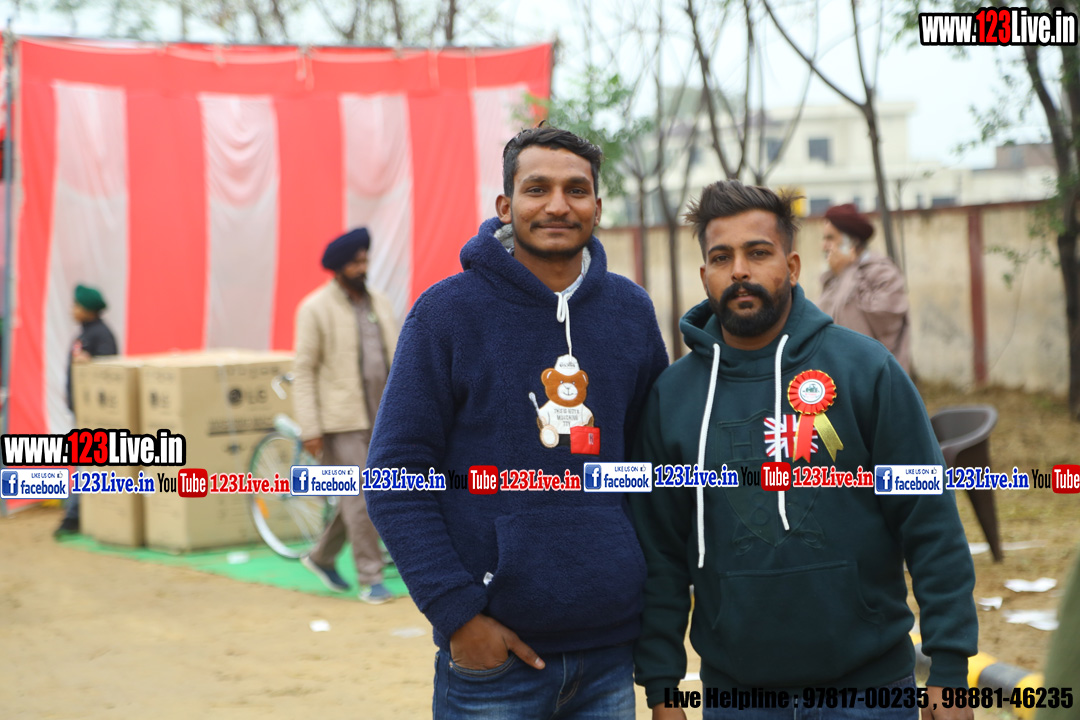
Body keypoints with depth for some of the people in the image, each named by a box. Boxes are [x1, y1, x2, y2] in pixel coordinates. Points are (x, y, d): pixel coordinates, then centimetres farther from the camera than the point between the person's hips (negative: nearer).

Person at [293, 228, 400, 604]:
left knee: (359, 494, 12)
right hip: (341, 419, -6)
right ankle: (370, 578, 3)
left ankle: (323, 556, 30)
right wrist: (309, 429, -13)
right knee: (360, 498, -6)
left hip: (380, 417, 6)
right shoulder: (315, 309, -6)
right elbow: (303, 371, -8)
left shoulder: (379, 303, 11)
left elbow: (397, 359, 15)